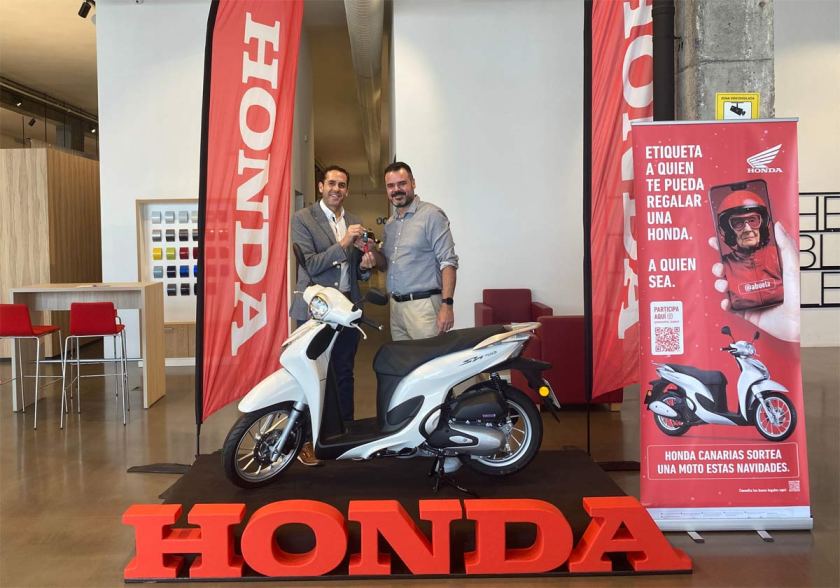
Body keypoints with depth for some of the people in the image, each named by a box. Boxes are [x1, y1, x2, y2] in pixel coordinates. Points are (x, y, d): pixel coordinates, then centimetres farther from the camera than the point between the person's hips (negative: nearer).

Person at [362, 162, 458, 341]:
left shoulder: (431, 215, -6)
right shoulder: (390, 223, 17)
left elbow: (448, 262, -12)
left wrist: (447, 305, -21)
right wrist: (373, 258, 2)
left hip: (423, 306, -7)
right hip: (396, 306, 7)